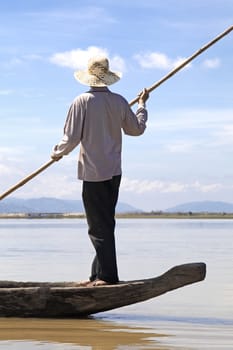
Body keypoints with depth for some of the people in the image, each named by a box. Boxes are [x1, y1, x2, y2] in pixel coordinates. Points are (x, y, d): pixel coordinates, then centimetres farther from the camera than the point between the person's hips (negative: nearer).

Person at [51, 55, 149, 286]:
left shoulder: (82, 101, -11)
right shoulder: (119, 102, 2)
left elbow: (72, 138, -10)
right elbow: (137, 129, 16)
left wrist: (57, 153, 9)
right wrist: (142, 105, 32)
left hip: (93, 172, -5)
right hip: (114, 171, 5)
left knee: (99, 226, -1)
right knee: (105, 222, 13)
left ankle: (108, 275, -3)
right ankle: (99, 274, 16)